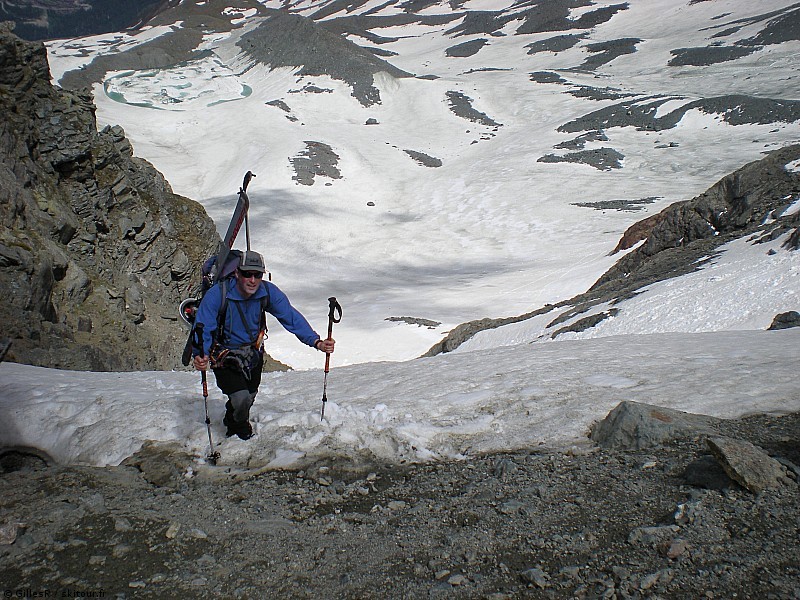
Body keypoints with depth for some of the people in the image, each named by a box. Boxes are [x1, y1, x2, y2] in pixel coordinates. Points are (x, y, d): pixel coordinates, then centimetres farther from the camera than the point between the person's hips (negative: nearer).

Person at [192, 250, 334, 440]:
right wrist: (199, 356, -50)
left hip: (253, 354, 4)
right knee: (241, 398, -18)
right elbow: (203, 328, -30)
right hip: (225, 357, -4)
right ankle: (240, 427, 19)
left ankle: (232, 422, 56)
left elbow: (292, 317, -18)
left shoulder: (268, 292, -17)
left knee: (249, 397, 21)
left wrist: (316, 342, -30)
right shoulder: (217, 294, -28)